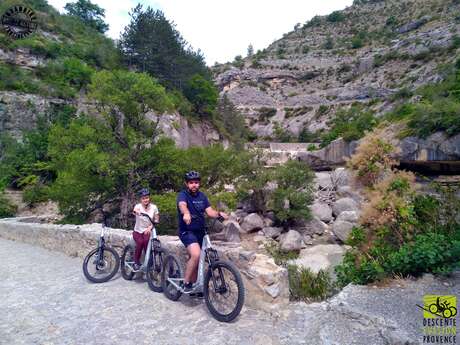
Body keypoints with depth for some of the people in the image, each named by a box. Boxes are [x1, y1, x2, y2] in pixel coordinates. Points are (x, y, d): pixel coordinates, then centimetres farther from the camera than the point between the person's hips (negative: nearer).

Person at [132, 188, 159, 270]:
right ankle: (136, 262, -3)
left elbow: (156, 220, -4)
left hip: (148, 231, 0)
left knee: (146, 241, -27)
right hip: (138, 231, 0)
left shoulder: (153, 207, -8)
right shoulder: (138, 206, -11)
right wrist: (135, 212, -59)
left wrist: (150, 227, -22)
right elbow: (134, 211, -34)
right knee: (140, 242, -26)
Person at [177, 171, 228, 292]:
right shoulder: (183, 194, -12)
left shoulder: (202, 196, 6)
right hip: (187, 231, -6)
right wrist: (186, 213, -57)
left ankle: (193, 285, 30)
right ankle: (186, 283, -8)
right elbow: (182, 205, -35)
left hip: (200, 232, 6)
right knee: (196, 255, -26)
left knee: (196, 259, 13)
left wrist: (219, 214, -24)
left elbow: (210, 211, -3)